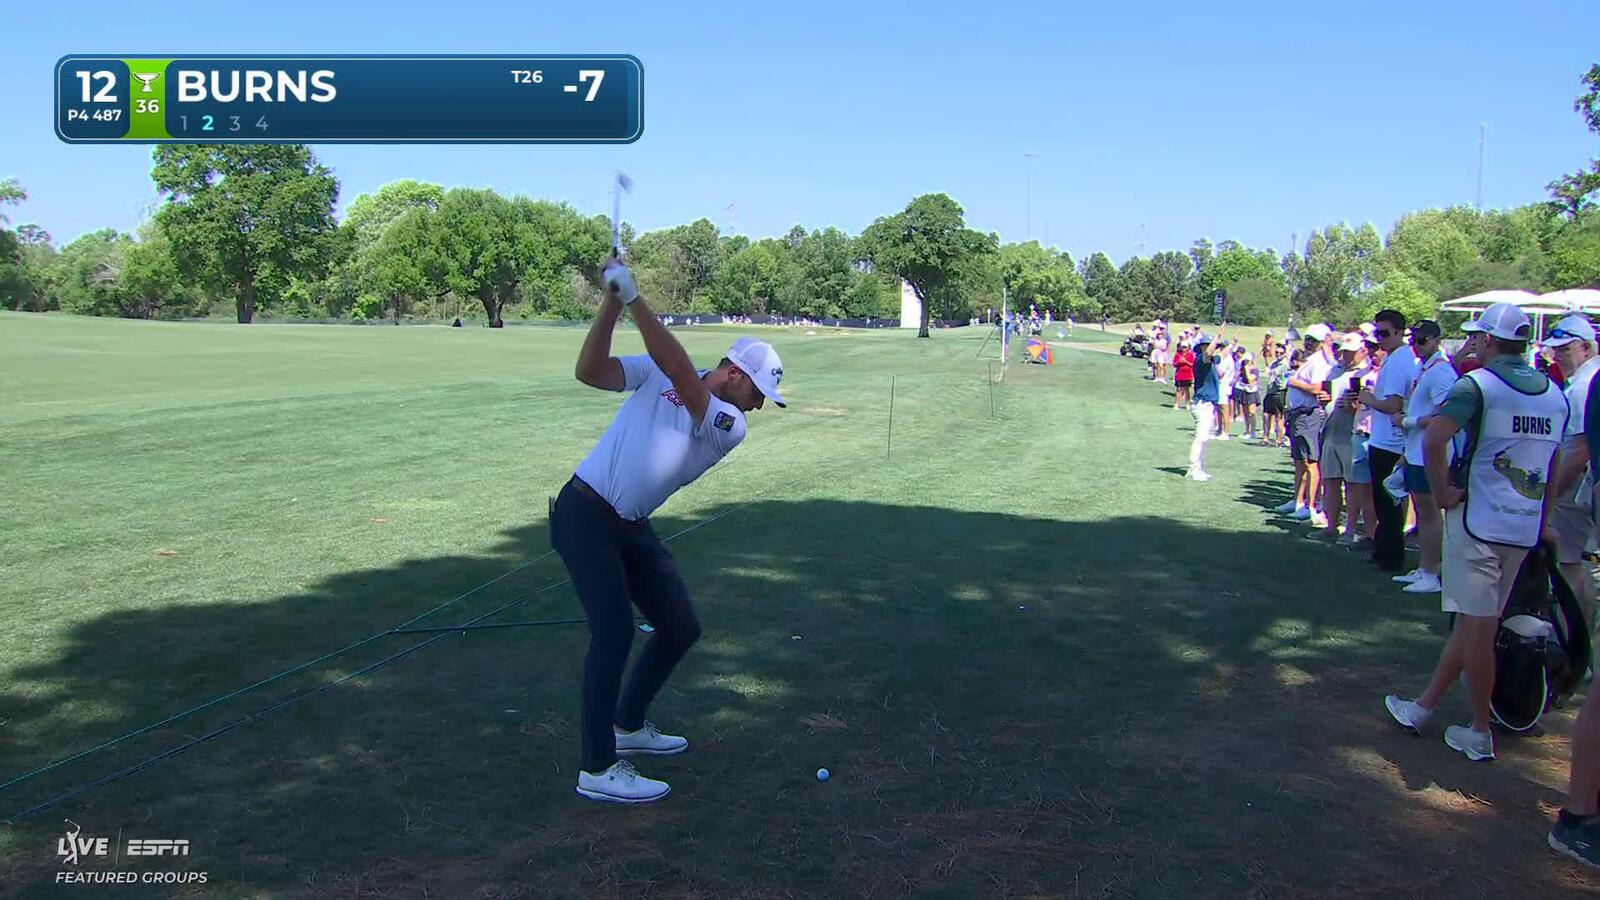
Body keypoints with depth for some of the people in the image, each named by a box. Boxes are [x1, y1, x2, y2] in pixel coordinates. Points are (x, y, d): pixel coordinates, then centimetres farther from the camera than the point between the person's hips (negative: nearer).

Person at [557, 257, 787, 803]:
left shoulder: (730, 426, -4)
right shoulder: (656, 373, -5)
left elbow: (682, 375, -21)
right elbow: (590, 371, -16)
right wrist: (612, 302, -26)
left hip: (632, 528, 6)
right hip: (584, 516, -6)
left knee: (681, 627, 9)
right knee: (614, 629, -16)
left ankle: (628, 726, 31)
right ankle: (597, 770, -10)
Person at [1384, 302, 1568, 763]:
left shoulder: (1477, 384, -11)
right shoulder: (1554, 393, 10)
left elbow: (1434, 438, -26)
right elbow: (1556, 465, 17)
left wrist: (1443, 493, -14)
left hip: (1479, 519, -7)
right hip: (1526, 526, 7)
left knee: (1478, 625, 1)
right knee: (1475, 620, 13)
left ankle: (1480, 734, 9)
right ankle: (1424, 706, 25)